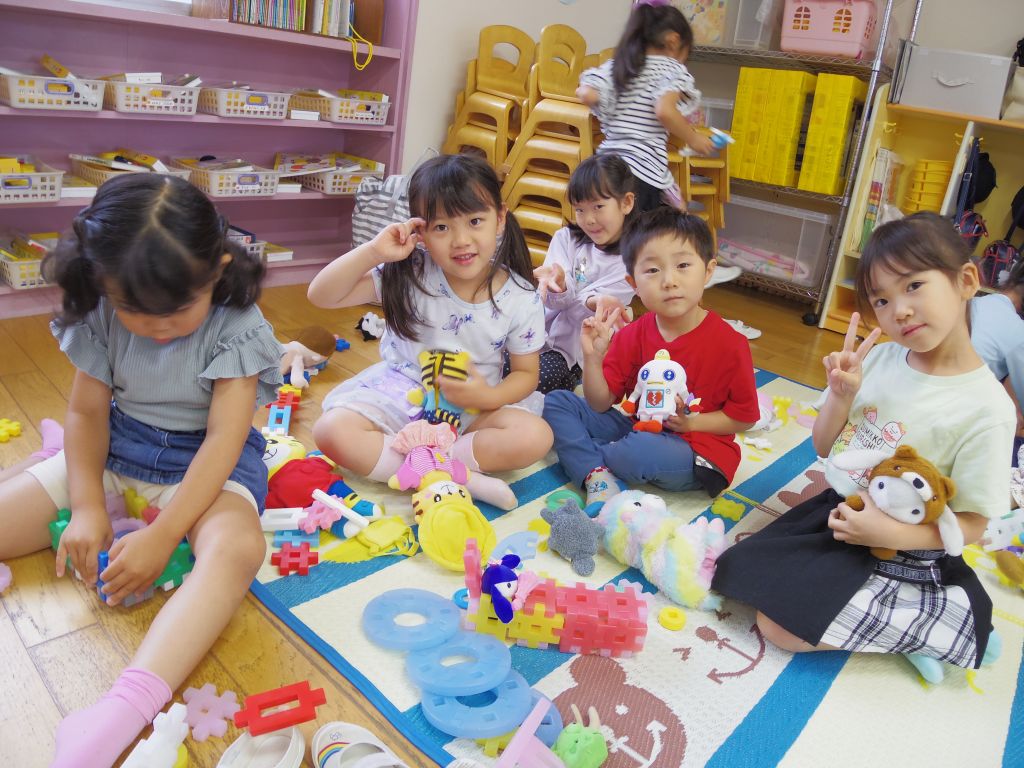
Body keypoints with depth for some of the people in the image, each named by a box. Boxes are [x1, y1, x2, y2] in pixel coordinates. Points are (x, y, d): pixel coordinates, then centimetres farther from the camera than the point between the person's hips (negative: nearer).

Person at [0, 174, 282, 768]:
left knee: (236, 546, -38)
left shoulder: (238, 329, -19)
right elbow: (87, 412, -2)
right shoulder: (100, 315, -7)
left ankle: (129, 706, -48)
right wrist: (87, 507, -15)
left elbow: (223, 438, -23)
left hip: (205, 462, -5)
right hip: (112, 452, 5)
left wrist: (163, 537, -28)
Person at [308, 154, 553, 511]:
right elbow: (321, 295, -13)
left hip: (474, 408, 0)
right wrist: (373, 251, -28)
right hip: (402, 395, 1)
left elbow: (526, 373, -1)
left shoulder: (522, 299, -12)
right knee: (332, 431, -24)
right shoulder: (409, 274, -13)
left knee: (535, 437, -26)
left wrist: (488, 397, -23)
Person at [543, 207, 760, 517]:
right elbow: (601, 404, -2)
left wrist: (691, 422, -20)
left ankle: (586, 457, -3)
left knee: (644, 450, -39)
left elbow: (744, 417, -6)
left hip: (693, 449, -5)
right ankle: (599, 478, -22)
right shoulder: (632, 335, -2)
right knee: (556, 402, -2)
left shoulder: (729, 345, -14)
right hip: (635, 426, 5)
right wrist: (592, 357, -19)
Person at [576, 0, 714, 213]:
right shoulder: (672, 69, 2)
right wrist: (693, 139, -4)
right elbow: (664, 110, -17)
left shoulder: (614, 65, 16)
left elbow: (589, 96, 1)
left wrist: (581, 91, 26)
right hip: (644, 169, -6)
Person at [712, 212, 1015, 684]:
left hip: (897, 554, -6)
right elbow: (824, 448, 3)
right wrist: (841, 396, -15)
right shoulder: (879, 359, -6)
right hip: (835, 510, 6)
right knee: (733, 571, 4)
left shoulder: (987, 409, -20)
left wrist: (894, 534, -26)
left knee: (780, 626, -15)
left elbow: (972, 524, -12)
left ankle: (931, 625, 4)